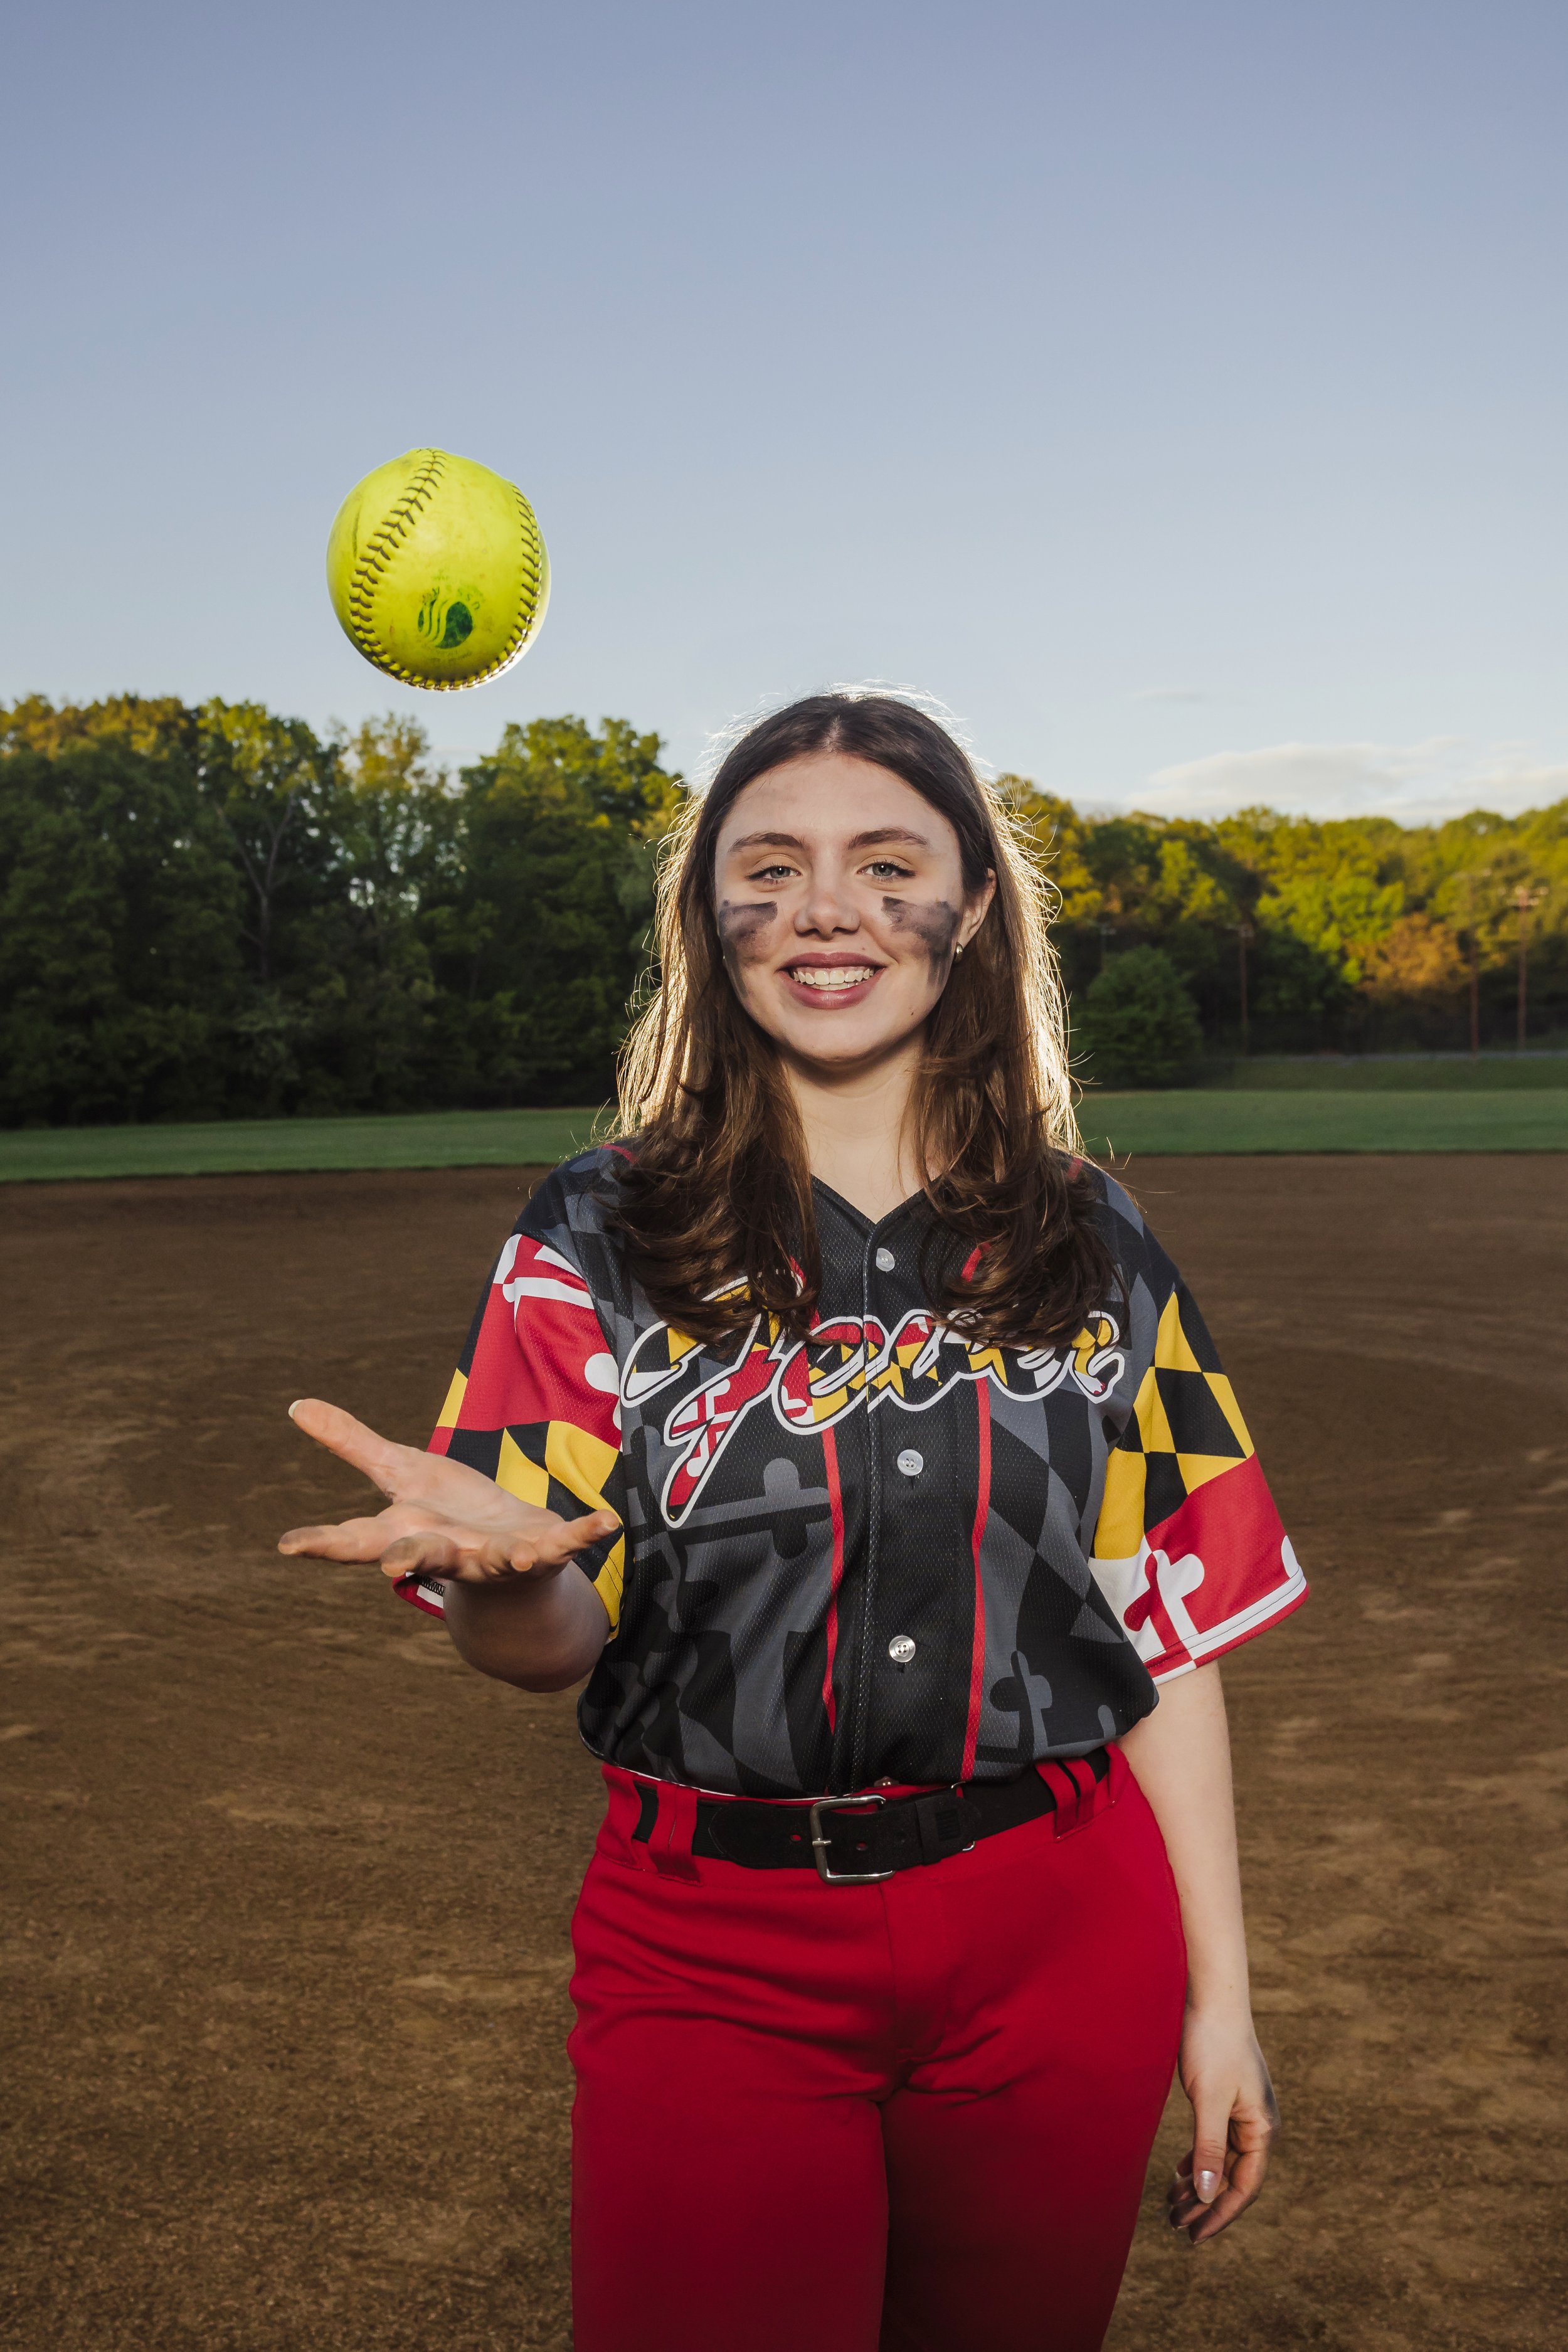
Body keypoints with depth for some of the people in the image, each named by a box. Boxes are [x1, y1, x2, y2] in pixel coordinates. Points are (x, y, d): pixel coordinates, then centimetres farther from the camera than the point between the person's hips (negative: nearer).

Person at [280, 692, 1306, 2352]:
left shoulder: (1091, 1249, 2)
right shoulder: (602, 1240, -4)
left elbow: (1169, 1631, 4)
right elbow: (546, 1645, -9)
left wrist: (1219, 1996, 4)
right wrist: (490, 1563, -32)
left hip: (1056, 1952, 3)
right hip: (717, 1961, -2)